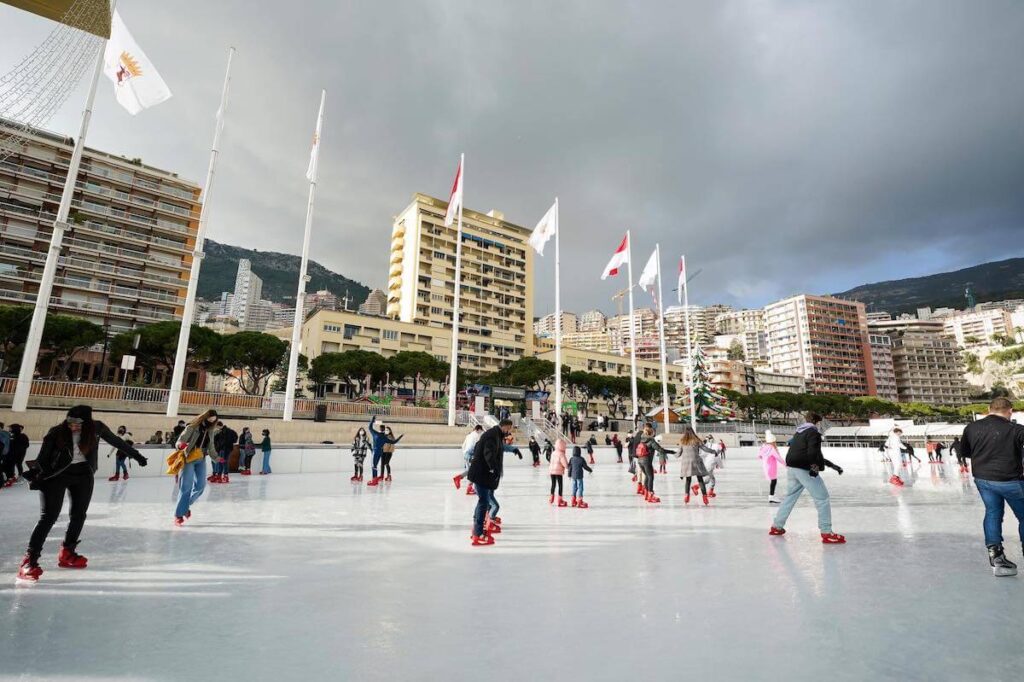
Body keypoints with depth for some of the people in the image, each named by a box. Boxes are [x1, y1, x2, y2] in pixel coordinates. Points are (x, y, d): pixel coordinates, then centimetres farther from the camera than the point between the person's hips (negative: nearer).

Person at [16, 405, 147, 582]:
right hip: (57, 475, -3)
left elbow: (116, 441, 7)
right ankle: (29, 560, -5)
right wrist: (34, 472, -23)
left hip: (83, 475, 3)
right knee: (49, 516, -10)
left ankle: (67, 553, 23)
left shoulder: (96, 428, -6)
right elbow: (43, 457, -6)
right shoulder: (56, 432, -12)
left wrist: (136, 455, 14)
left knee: (79, 515, 8)